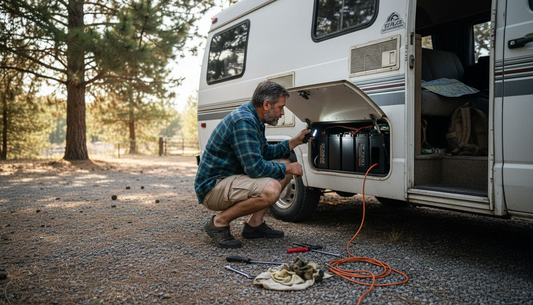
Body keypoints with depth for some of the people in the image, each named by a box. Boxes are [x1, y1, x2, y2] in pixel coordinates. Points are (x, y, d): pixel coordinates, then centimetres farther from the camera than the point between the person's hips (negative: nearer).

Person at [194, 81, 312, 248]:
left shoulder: (253, 118, 10)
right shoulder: (243, 121, -23)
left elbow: (266, 152, 24)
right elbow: (255, 168, -28)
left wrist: (295, 141, 17)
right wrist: (288, 168, -13)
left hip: (230, 178, 11)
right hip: (213, 188, -11)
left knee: (284, 165, 11)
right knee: (271, 189, -32)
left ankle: (254, 224, 10)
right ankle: (219, 223, -11)